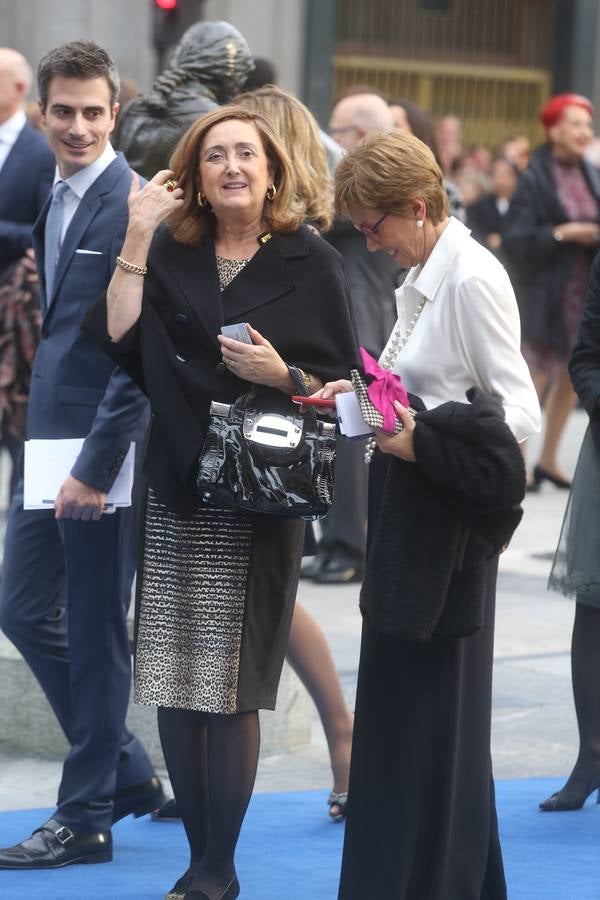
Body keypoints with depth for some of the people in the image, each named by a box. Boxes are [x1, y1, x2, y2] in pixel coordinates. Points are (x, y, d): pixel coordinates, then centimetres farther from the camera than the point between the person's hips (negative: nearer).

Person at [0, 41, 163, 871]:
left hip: (103, 444, -9)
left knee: (94, 629, 1)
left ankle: (87, 818, 13)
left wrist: (97, 463, -22)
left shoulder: (133, 206, -14)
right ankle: (127, 772, 28)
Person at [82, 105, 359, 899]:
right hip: (177, 493, 3)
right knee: (173, 686, 4)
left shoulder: (310, 263, 0)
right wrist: (136, 244, -8)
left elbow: (344, 383, 1)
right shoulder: (171, 256, 9)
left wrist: (281, 375, -15)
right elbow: (118, 340, -5)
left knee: (228, 690, -3)